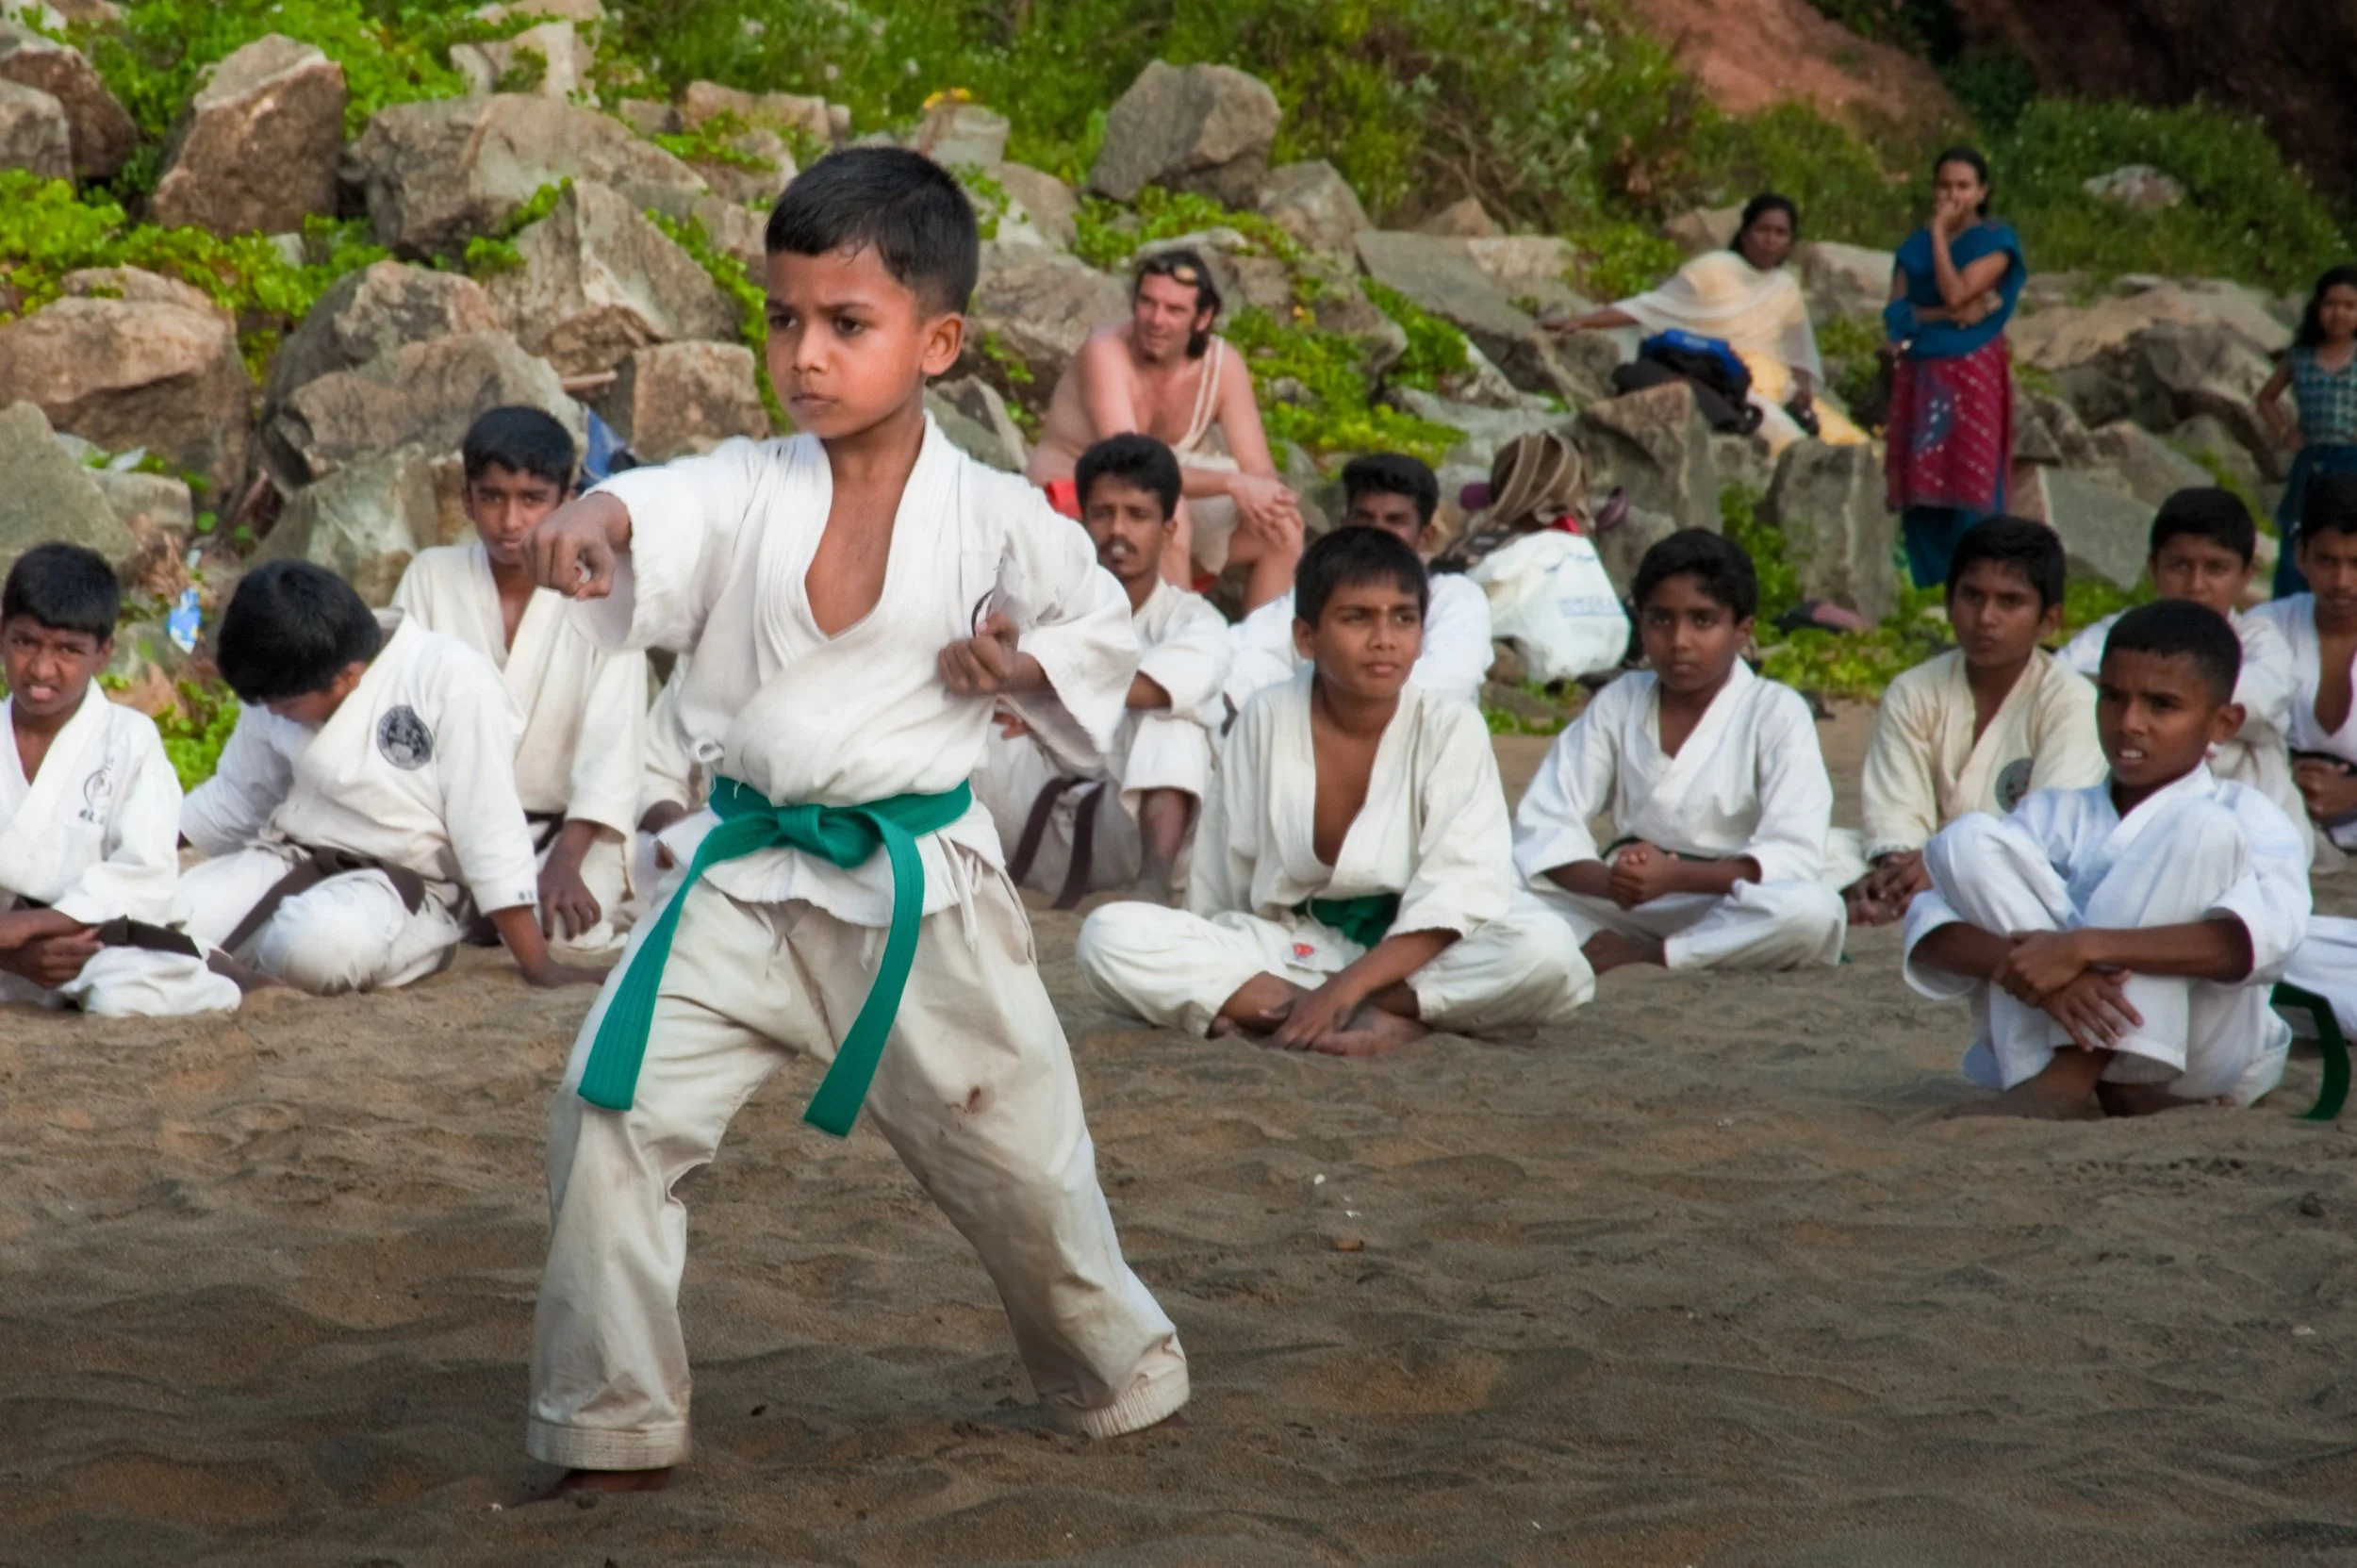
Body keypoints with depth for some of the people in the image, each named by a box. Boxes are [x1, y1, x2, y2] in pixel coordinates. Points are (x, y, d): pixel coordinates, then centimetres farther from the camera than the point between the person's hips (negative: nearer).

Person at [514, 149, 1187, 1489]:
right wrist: (587, 519, -51)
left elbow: (1108, 633, 11)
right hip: (750, 879, 1)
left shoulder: (995, 518, -5)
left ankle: (1121, 1374, 38)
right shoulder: (747, 489, -5)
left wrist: (1021, 665, -10)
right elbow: (657, 514, -27)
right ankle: (611, 1421, 6)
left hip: (922, 888, -1)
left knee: (1020, 1157, 10)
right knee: (614, 1113, -10)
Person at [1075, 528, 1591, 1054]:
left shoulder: (1451, 729, -10)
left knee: (1546, 953, -34)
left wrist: (1345, 988, -27)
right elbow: (1219, 886, 2)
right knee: (1109, 936, -24)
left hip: (1414, 956, -1)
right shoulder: (1267, 719, -6)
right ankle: (1398, 1020, -27)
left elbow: (1457, 898, -18)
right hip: (1288, 948, 2)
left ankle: (1259, 1010, -25)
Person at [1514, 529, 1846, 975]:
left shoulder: (1777, 713, -3)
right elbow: (1544, 824, 0)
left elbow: (1794, 854, -15)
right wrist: (1606, 881, -23)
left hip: (1735, 911, -2)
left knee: (1813, 910, -35)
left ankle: (1646, 955, -22)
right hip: (1628, 908, 2)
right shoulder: (1617, 704, 7)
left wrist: (1674, 876, -30)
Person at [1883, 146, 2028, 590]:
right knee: (1921, 486, 0)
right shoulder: (1916, 246, 15)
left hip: (1972, 373, -4)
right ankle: (1927, 591, 3)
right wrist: (1946, 315, -12)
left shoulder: (1995, 240, 2)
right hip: (1920, 375, 4)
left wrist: (1940, 233, -6)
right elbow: (1895, 312, 4)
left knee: (1970, 484, -9)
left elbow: (1955, 293, -13)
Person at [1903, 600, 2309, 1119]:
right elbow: (1929, 928, -1)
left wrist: (2084, 947, -29)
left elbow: (2266, 936, -20)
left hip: (2201, 1054, -3)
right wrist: (2024, 965, -24)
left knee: (2204, 830, -19)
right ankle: (2101, 1089, -25)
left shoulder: (2244, 817, 5)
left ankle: (2066, 1080, -27)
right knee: (1967, 839, -9)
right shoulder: (2057, 814, 14)